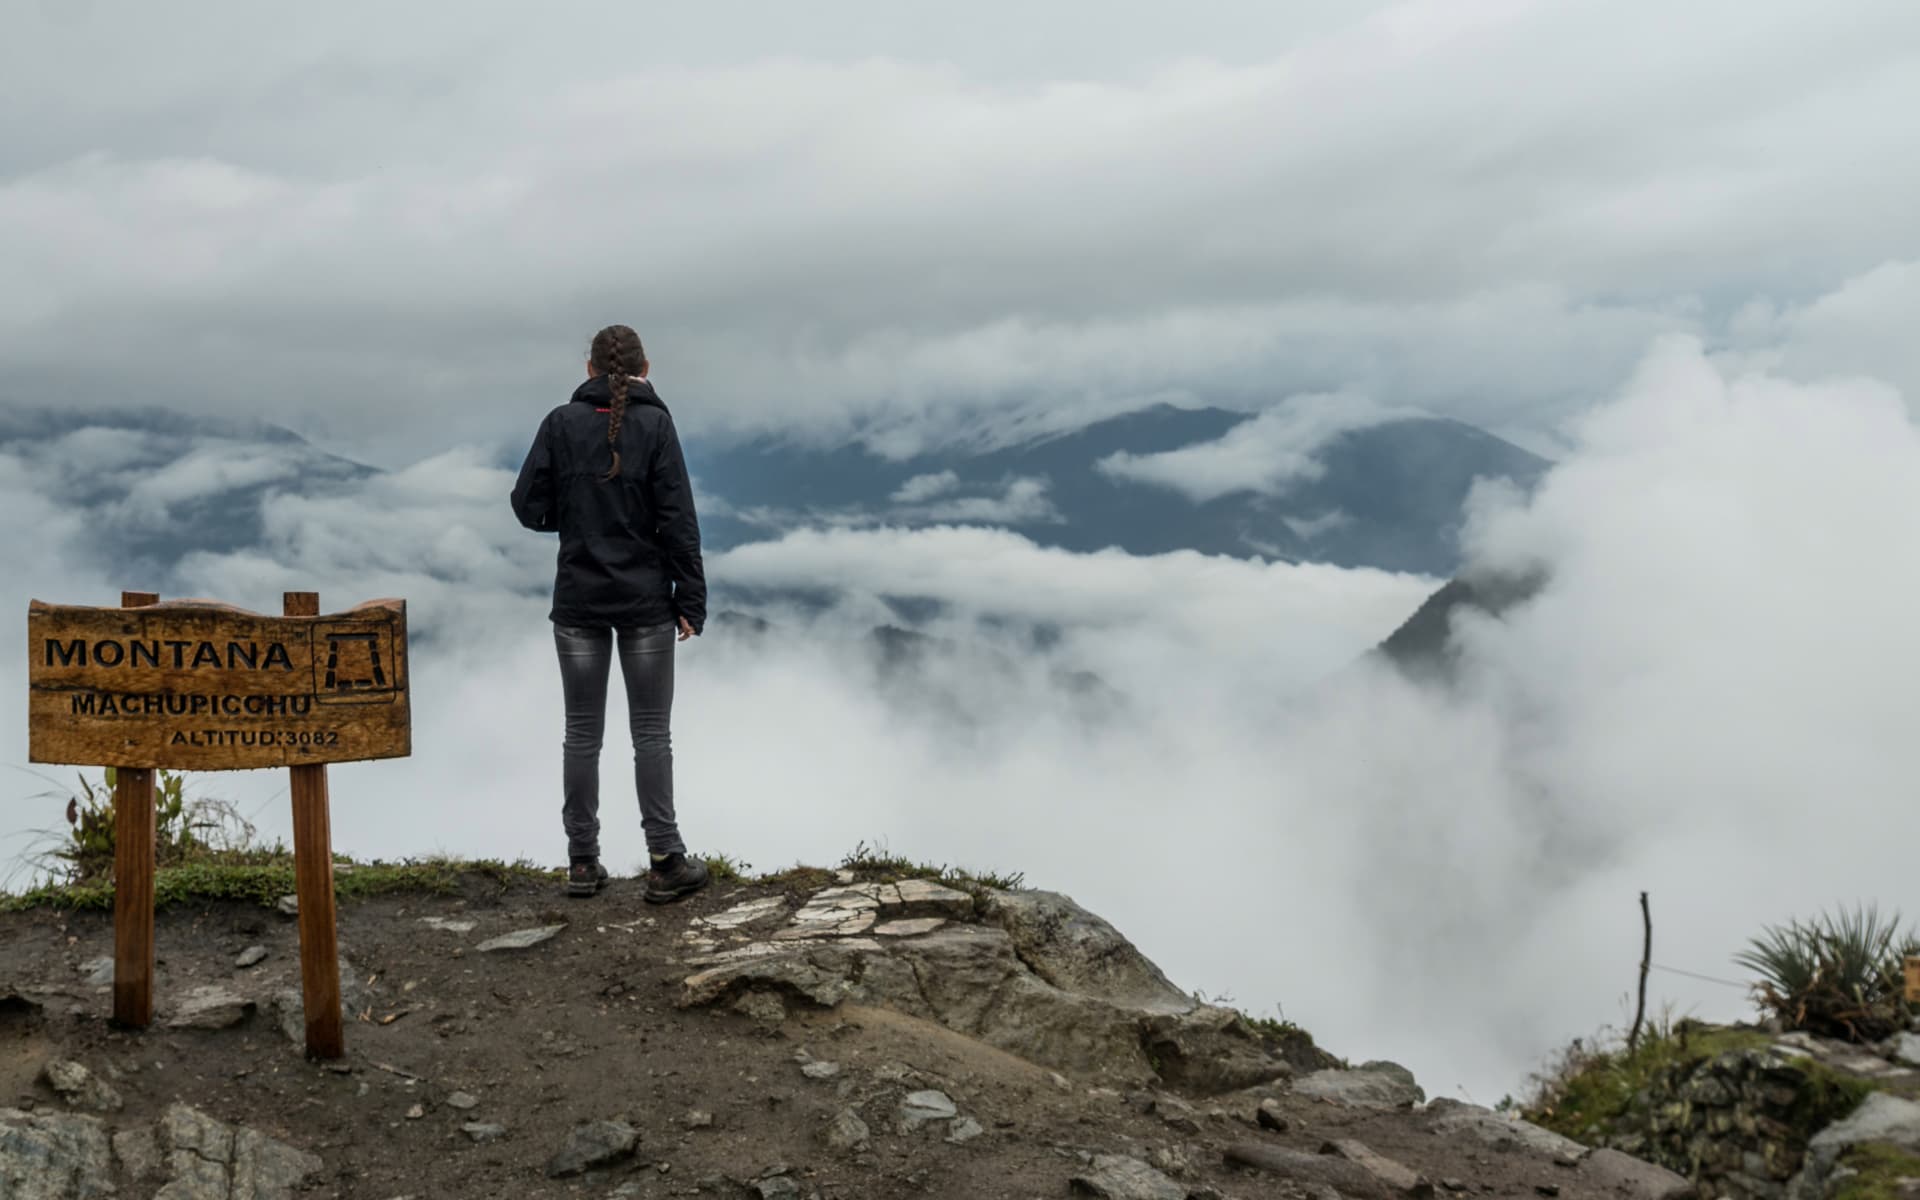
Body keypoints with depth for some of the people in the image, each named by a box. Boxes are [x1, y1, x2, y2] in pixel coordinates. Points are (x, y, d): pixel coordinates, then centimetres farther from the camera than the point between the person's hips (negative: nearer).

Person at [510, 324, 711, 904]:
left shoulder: (561, 423, -1)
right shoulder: (655, 424, -6)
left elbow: (529, 507, -3)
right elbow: (678, 520, -9)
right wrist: (691, 602, -5)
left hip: (579, 602, 2)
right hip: (646, 602, -2)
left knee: (582, 732, 9)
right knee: (651, 732, 4)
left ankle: (582, 863, 13)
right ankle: (666, 862, 5)